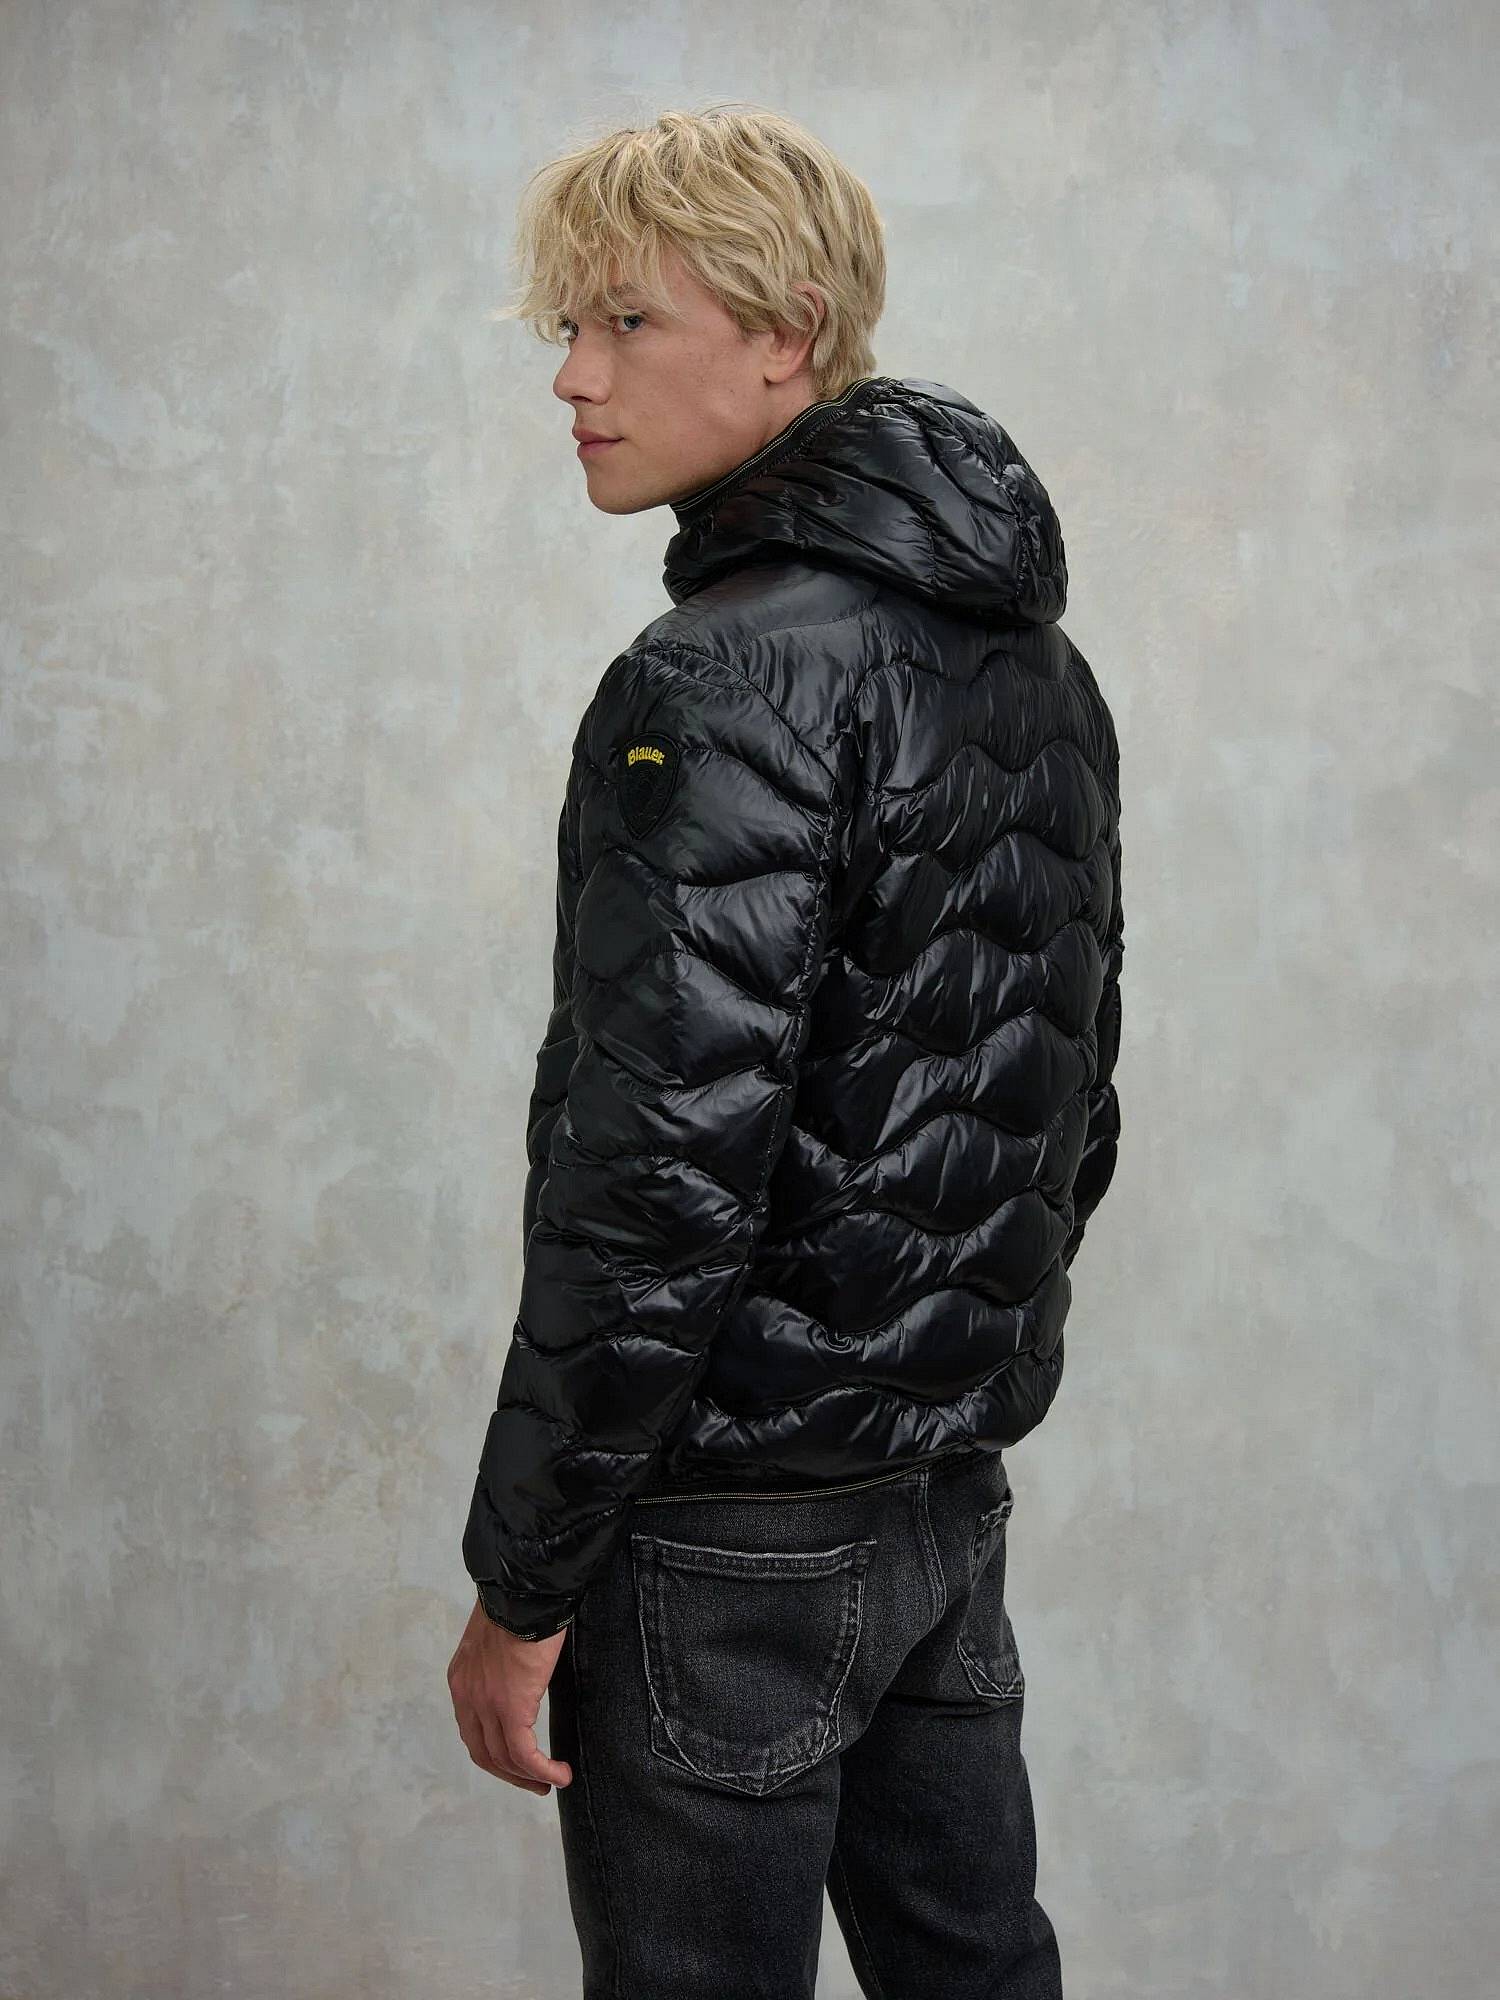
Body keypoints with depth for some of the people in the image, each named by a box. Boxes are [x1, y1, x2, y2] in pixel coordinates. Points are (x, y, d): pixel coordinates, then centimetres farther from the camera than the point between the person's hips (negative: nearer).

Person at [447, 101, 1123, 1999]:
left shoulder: (732, 679, -18)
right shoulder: (1035, 656, 9)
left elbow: (662, 1169, -23)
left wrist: (521, 1583, -16)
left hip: (737, 1540, -8)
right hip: (957, 1488, 9)